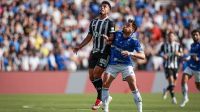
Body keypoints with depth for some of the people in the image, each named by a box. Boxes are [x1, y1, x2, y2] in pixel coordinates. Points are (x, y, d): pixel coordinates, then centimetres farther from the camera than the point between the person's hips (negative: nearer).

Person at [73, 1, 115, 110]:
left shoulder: (109, 23, -4)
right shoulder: (93, 22, 16)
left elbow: (112, 37, -12)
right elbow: (89, 37, 22)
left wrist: (109, 40, -35)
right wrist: (79, 47, 15)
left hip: (104, 53, -7)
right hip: (94, 52, 7)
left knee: (96, 74, -16)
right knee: (92, 77, 3)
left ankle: (100, 99, -4)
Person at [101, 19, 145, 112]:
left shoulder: (134, 41, -12)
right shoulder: (117, 34, 0)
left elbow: (142, 56, -20)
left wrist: (130, 53, -34)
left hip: (126, 65, -3)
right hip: (113, 64, 3)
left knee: (133, 86, -14)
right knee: (105, 84, -9)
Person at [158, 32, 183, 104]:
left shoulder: (178, 45, 3)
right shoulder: (164, 45, 1)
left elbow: (181, 54, 2)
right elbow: (160, 52, 10)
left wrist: (178, 54, -20)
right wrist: (163, 55, -12)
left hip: (175, 65, 2)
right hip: (167, 65, -2)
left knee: (174, 83, 8)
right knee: (171, 82, -15)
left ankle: (166, 90, 39)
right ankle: (173, 97, -6)